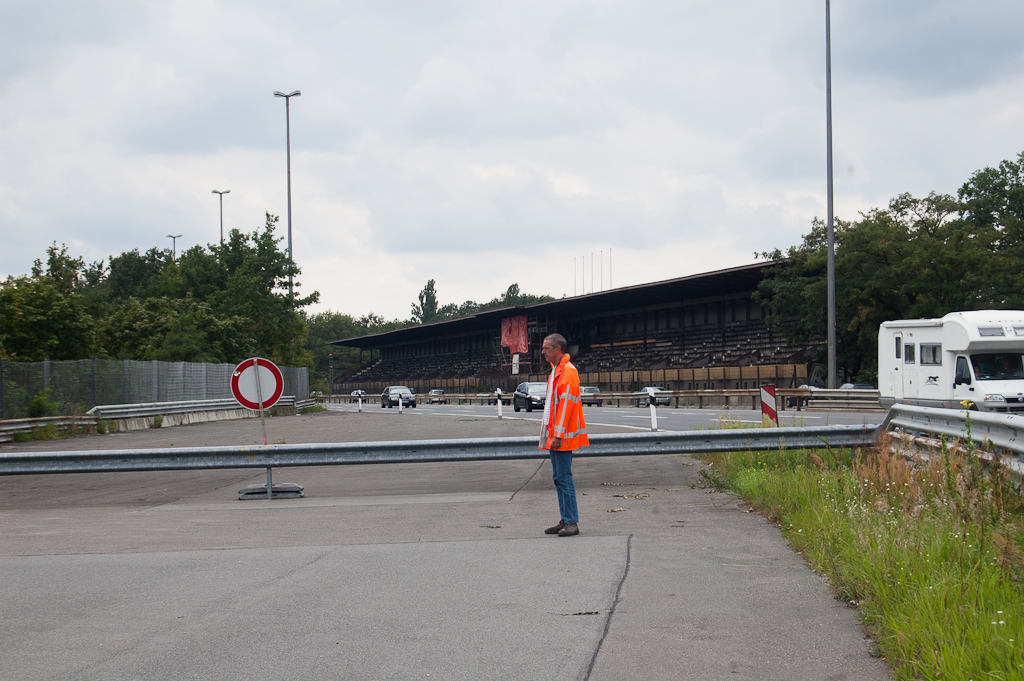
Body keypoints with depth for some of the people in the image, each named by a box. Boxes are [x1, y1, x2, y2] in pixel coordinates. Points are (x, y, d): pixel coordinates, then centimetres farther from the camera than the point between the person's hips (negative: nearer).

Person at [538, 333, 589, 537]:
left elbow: (566, 404, -20)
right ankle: (565, 521, 16)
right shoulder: (555, 371, 17)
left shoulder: (568, 372, -14)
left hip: (563, 436, -10)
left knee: (564, 478, -9)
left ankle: (572, 523, -8)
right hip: (553, 435, 10)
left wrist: (558, 435, -23)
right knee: (558, 478, 12)